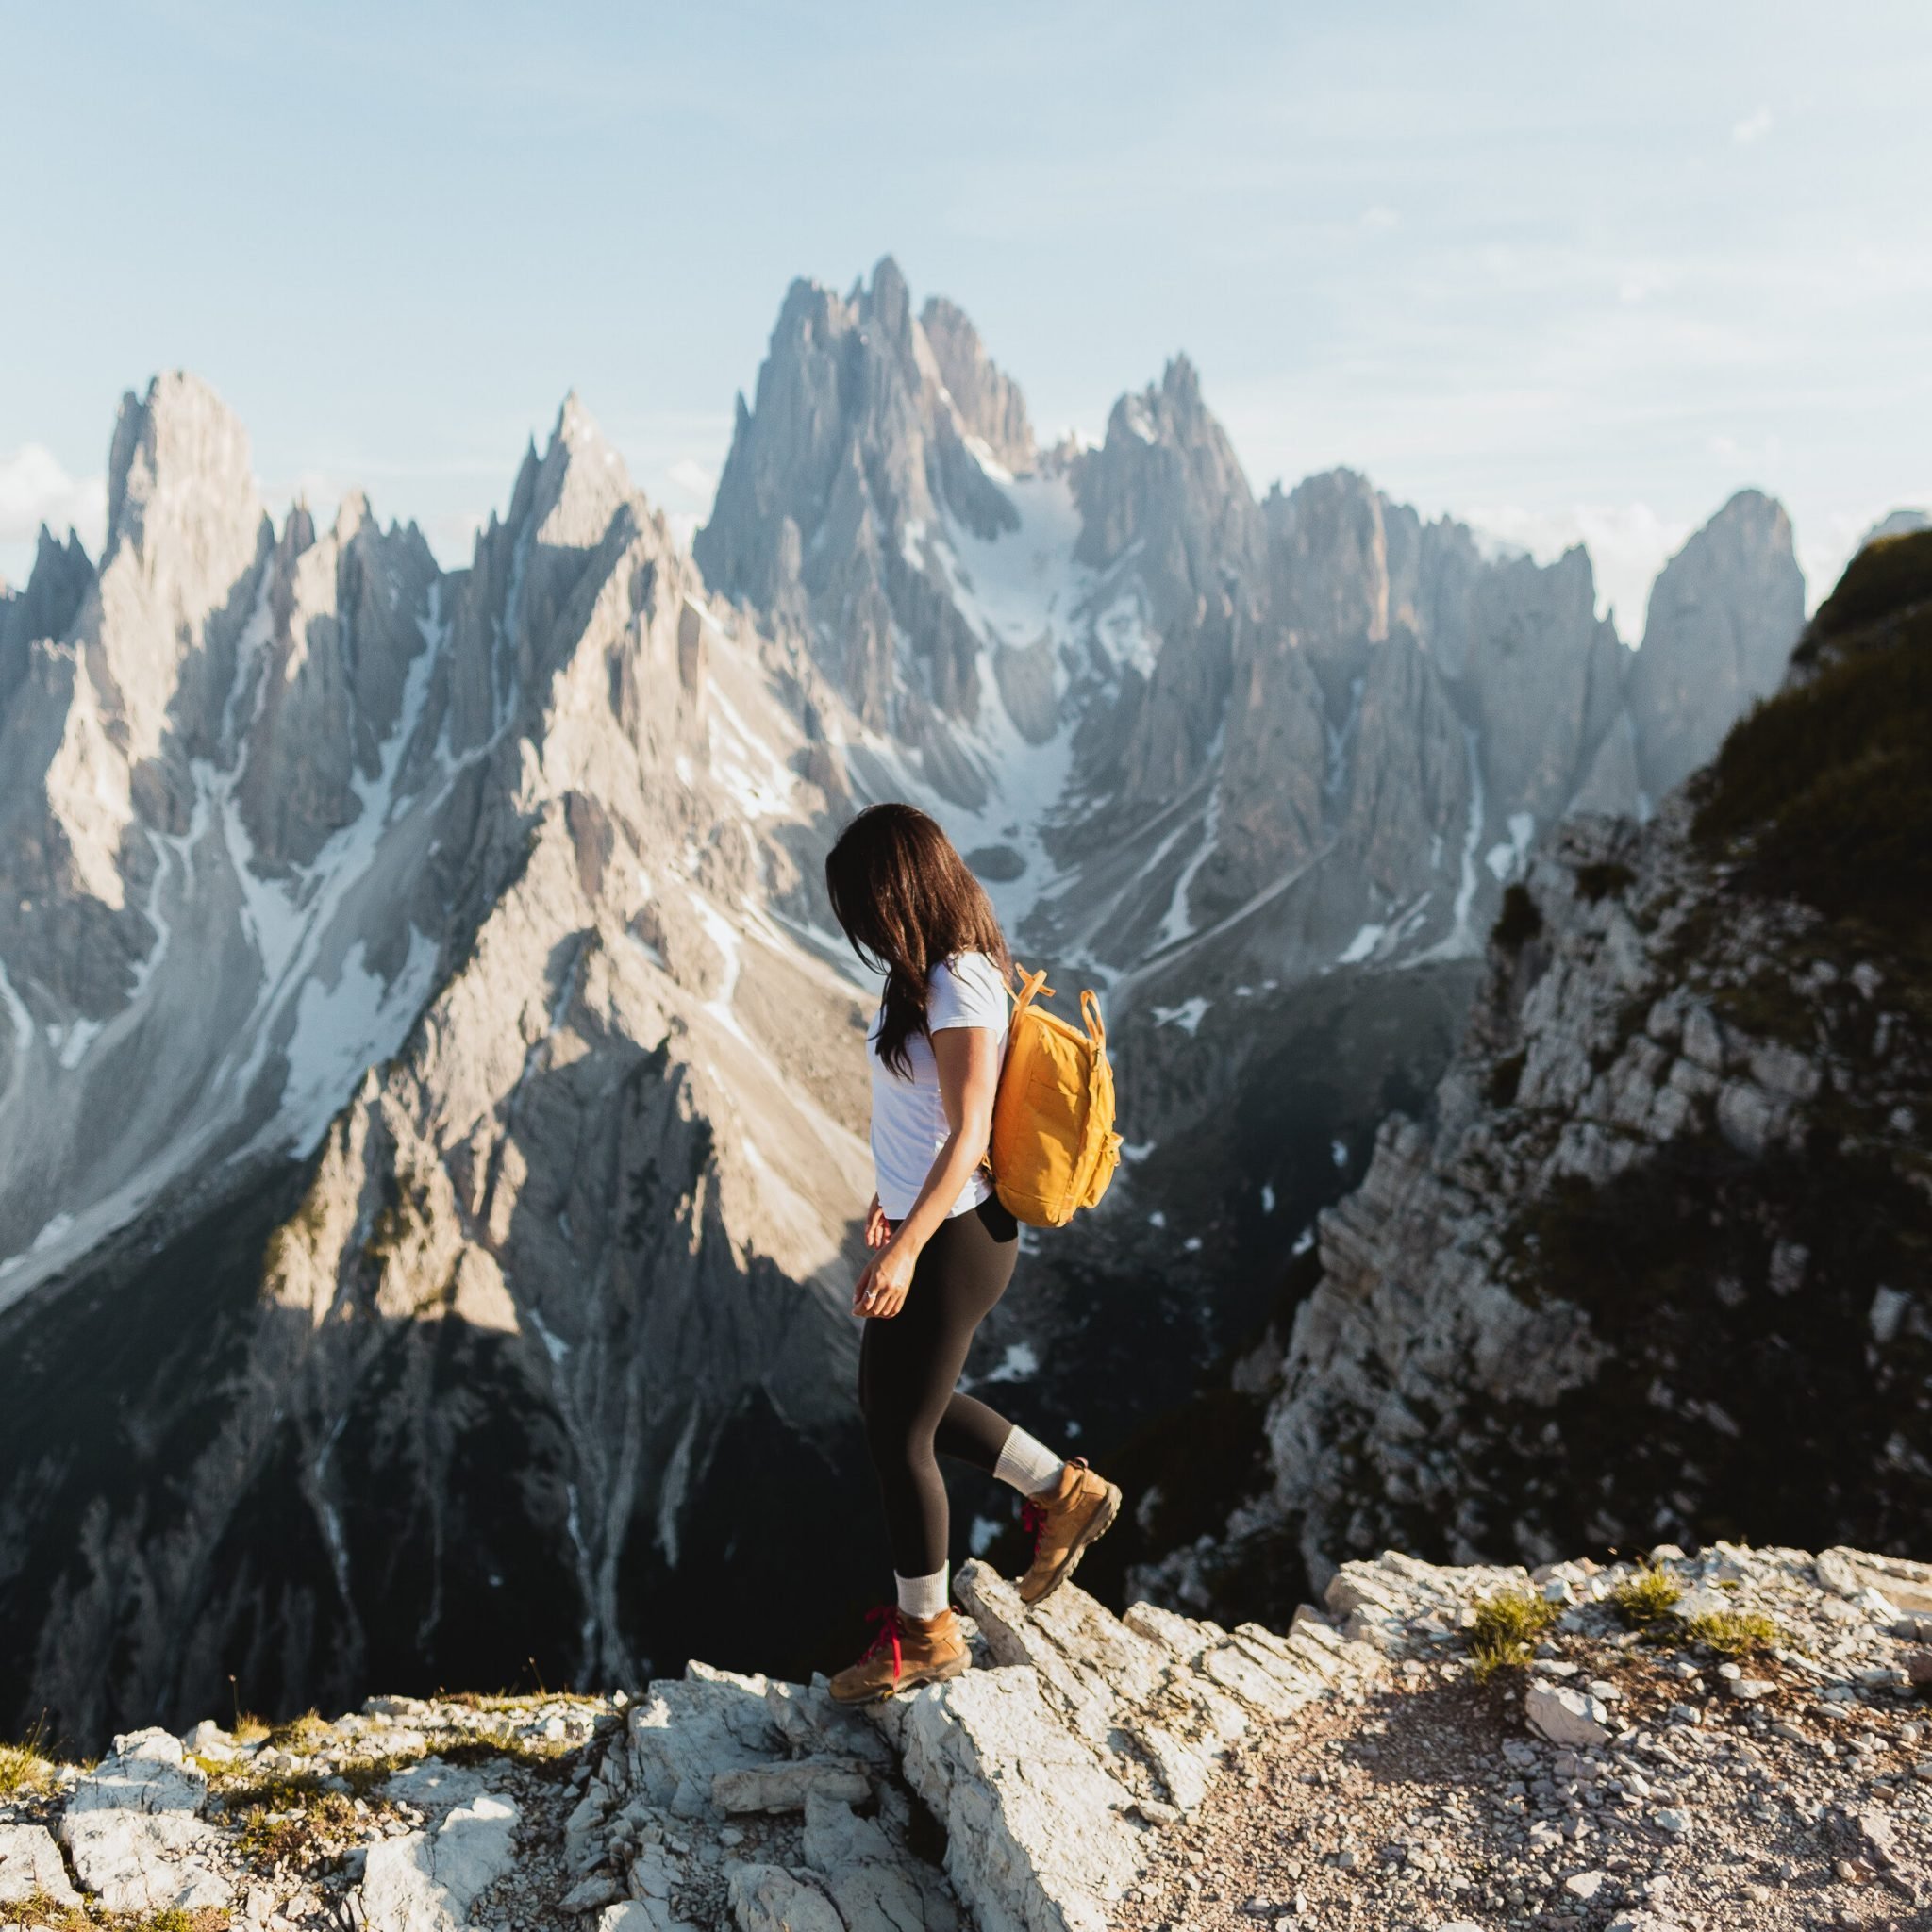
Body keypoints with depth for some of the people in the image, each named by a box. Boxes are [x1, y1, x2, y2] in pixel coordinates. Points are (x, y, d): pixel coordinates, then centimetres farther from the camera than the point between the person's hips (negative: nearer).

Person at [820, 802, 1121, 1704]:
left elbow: (967, 1137, -25)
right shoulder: (935, 971, 7)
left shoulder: (959, 989, -22)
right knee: (889, 1399, 23)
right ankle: (1063, 1492, 33)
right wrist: (893, 1195, 27)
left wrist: (905, 1247, -30)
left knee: (898, 1435, 6)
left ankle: (923, 1634, 27)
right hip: (928, 1221, 10)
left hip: (953, 1239, -10)